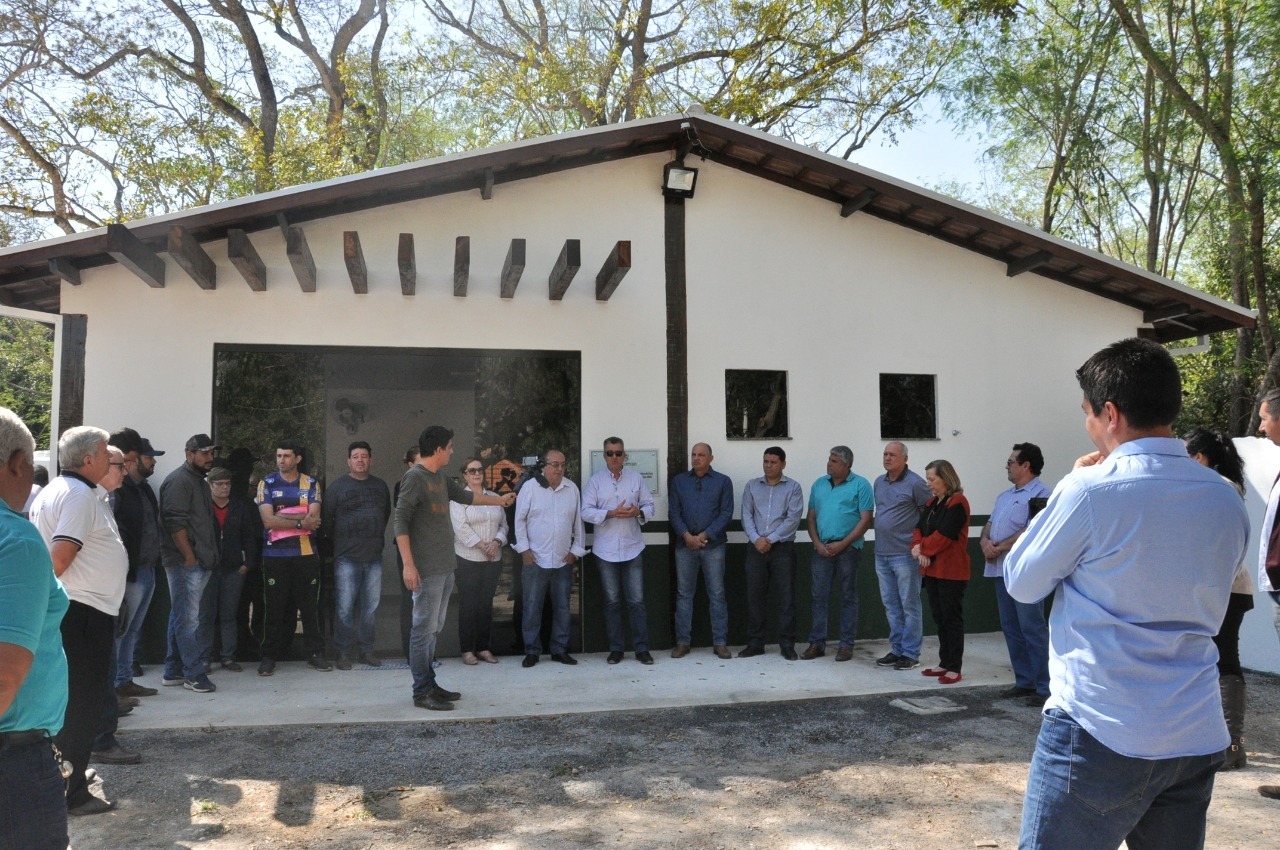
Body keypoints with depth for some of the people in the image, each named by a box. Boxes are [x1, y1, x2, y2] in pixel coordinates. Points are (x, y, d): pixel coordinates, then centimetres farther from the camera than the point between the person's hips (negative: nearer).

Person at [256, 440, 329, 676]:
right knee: (274, 608, 4)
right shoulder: (266, 484, 4)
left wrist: (281, 517, -13)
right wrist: (300, 522, -12)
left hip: (306, 554, 1)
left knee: (310, 606, 6)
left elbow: (313, 519, -7)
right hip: (275, 556, -1)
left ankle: (315, 653, 15)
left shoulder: (311, 484, 6)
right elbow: (268, 521, -9)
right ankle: (269, 656, 14)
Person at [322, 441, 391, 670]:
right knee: (344, 607, -2)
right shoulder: (338, 486, 0)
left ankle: (366, 650, 17)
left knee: (371, 607, 7)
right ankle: (343, 653, 8)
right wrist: (337, 544, 2)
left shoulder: (380, 486, 12)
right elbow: (326, 517, 0)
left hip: (374, 557, 4)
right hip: (347, 558, -4)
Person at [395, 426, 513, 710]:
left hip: (445, 567, 9)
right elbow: (401, 522, -17)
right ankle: (421, 692, 3)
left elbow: (464, 495, 33)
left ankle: (429, 684, 22)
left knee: (433, 628, 14)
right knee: (424, 628, -4)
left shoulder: (441, 477, 14)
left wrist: (499, 500, 42)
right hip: (427, 569, -9)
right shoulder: (414, 477, -12)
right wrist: (408, 564, -22)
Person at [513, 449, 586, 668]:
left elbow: (578, 521, 10)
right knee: (532, 607, 2)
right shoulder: (530, 487, -3)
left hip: (563, 560, 3)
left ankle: (560, 650, 19)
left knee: (562, 608, 9)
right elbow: (520, 520, -1)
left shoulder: (572, 489, 5)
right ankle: (532, 651, 12)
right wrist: (524, 549, -5)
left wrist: (576, 550, 6)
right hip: (535, 560, -3)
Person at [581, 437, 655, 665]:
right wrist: (611, 513, -19)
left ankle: (642, 648, 7)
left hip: (633, 548, 0)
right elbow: (586, 512, -5)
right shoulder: (595, 481, 2)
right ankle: (615, 649, 16)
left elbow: (649, 505, 7)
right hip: (606, 550, 0)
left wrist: (638, 512, -15)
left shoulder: (636, 478, 5)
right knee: (612, 601, 8)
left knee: (637, 601, 0)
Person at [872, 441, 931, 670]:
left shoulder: (915, 483, -9)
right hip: (882, 554, 7)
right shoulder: (879, 482, 13)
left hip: (905, 554, -7)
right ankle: (896, 649, 22)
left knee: (909, 605, 0)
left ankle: (910, 653, 8)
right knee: (891, 605, 13)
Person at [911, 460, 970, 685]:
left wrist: (923, 548, -9)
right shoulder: (933, 502, 15)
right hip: (932, 569, 9)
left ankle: (954, 668, 3)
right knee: (939, 618, 13)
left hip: (951, 571, -9)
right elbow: (920, 528, 11)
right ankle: (944, 663, 21)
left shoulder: (957, 503, -13)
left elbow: (943, 535, -20)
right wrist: (917, 547, -7)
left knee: (952, 618, -2)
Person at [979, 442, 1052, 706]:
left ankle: (1044, 687, 0)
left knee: (1032, 629, -6)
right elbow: (990, 524, 18)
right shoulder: (1005, 496, 20)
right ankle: (1024, 681, 20)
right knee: (1011, 629, 12)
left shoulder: (1040, 494, -9)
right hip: (1001, 570, 9)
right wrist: (985, 541, -4)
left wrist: (999, 547, -13)